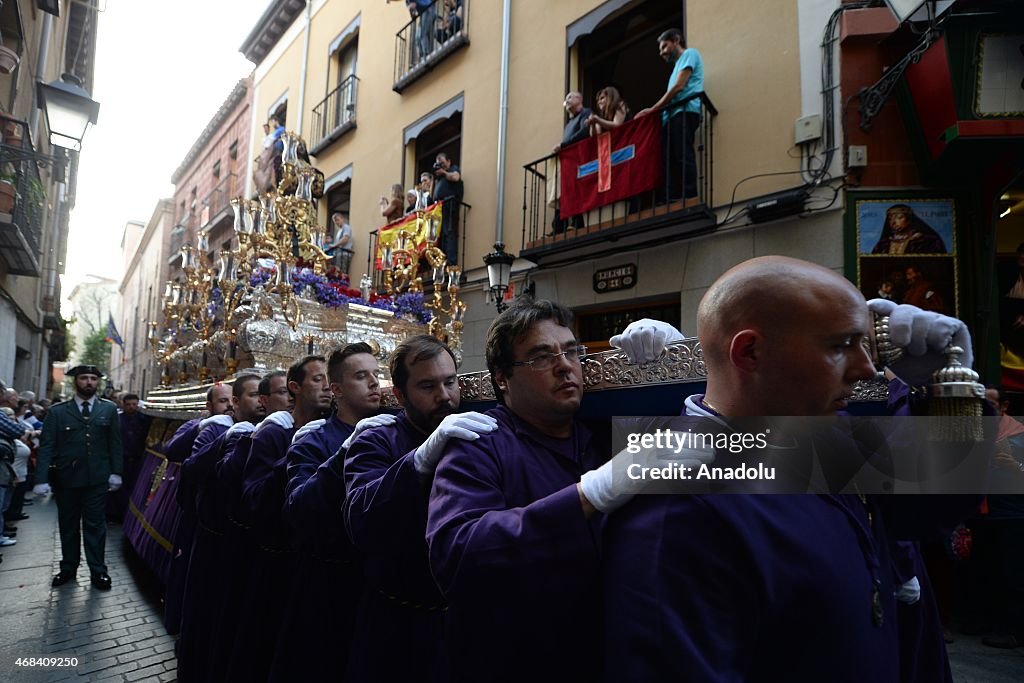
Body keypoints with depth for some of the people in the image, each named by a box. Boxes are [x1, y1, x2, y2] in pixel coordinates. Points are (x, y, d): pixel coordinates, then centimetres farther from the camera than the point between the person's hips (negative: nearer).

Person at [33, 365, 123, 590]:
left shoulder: (109, 409, 3)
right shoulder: (57, 412, 0)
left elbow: (115, 443, 3)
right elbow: (46, 446, -4)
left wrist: (116, 472, -2)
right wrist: (41, 479, -12)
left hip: (97, 478, -1)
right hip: (66, 478, 1)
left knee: (95, 525, 5)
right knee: (68, 525, 13)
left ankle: (98, 571, 13)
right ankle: (68, 568, 27)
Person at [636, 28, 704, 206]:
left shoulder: (689, 54, 8)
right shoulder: (679, 64, 35)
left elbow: (678, 87, -5)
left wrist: (652, 110, -4)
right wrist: (658, 111, 10)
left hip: (684, 111, -9)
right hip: (673, 114, 9)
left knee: (683, 157, -20)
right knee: (670, 161, -3)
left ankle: (691, 200, -28)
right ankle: (671, 204, -10)